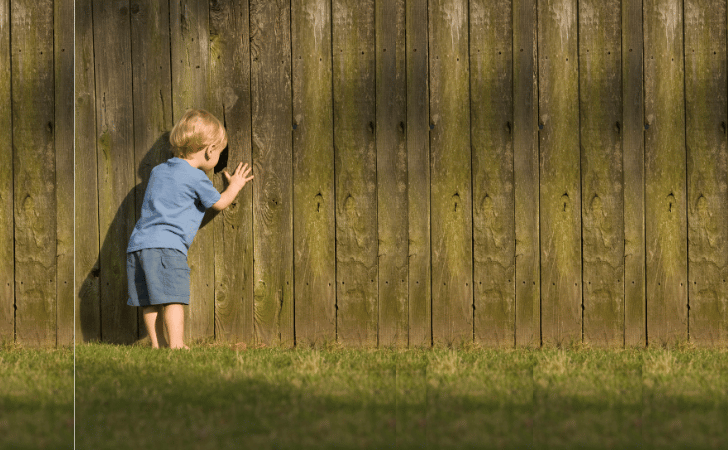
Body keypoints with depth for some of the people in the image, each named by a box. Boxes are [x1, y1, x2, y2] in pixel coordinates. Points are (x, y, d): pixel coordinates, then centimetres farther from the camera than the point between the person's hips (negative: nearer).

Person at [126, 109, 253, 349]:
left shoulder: (159, 171, 20)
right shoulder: (196, 178, -3)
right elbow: (220, 203, 13)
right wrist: (235, 185, 33)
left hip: (138, 242, 8)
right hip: (166, 244, -8)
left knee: (150, 301, 10)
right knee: (173, 297, -11)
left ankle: (157, 344, 13)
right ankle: (176, 345, -16)